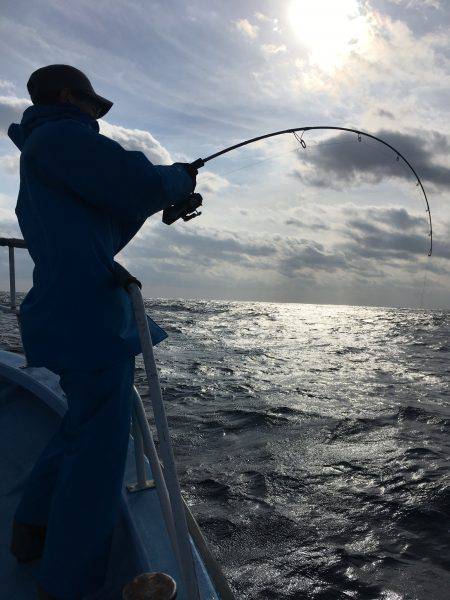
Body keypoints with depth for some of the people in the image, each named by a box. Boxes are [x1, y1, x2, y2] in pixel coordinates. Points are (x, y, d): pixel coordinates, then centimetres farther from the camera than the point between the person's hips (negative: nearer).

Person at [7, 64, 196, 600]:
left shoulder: (38, 173, 25)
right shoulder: (60, 138, -7)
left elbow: (104, 236, 27)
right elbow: (142, 182, -14)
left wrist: (148, 203, 20)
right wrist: (178, 178, 7)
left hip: (72, 318, 11)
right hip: (88, 320, -11)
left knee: (81, 426, 23)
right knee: (97, 454, -4)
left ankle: (29, 532, 39)